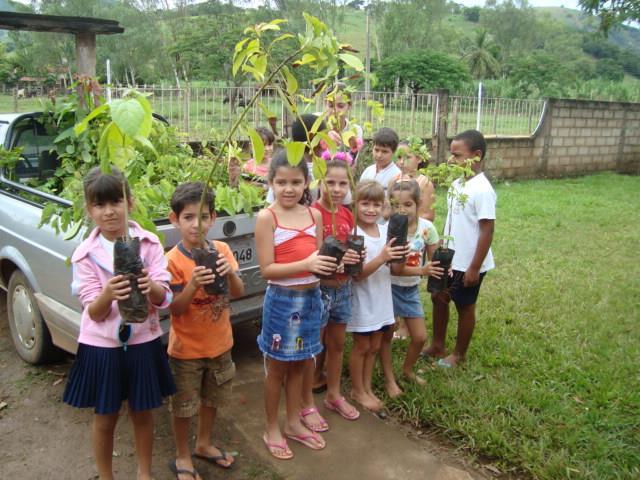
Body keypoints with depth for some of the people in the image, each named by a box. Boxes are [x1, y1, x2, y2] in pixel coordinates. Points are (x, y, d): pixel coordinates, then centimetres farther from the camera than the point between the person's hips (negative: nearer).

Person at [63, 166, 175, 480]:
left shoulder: (149, 244, -7)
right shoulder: (85, 254, -8)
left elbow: (164, 299, -9)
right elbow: (94, 312, -11)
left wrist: (150, 287, -32)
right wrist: (109, 294, -33)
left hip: (143, 341, 1)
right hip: (101, 345, 0)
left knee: (143, 413, 16)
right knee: (105, 418, 14)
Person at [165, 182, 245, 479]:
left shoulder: (221, 250, -7)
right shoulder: (173, 260, -18)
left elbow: (239, 293, -8)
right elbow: (174, 309, -18)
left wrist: (229, 273, -28)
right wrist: (194, 284, -35)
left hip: (219, 343, 4)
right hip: (186, 348, -4)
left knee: (212, 398, 22)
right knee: (183, 406, 12)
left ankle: (204, 444, 46)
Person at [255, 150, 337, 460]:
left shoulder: (314, 215, 4)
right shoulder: (267, 217, -12)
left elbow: (317, 259, 8)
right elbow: (266, 269, -16)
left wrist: (331, 264, -14)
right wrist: (306, 265, -28)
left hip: (311, 299, 5)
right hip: (282, 300, -5)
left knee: (298, 365, 19)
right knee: (276, 368, 11)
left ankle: (293, 423, 37)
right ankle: (272, 429, 29)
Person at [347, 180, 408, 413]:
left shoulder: (385, 230, 1)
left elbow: (392, 266, 9)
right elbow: (357, 274, -22)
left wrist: (399, 255, -14)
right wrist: (382, 258, -34)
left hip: (381, 298, 6)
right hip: (362, 300, -6)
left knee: (374, 346, 16)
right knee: (361, 346, 8)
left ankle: (367, 388, 32)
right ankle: (357, 390, 26)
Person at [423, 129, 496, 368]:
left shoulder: (482, 190, -21)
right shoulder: (457, 183, 3)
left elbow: (487, 231, -21)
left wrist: (474, 268, -20)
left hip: (468, 263, -8)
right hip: (449, 258, 8)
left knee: (464, 306, 9)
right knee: (439, 298, 17)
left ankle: (459, 354, 29)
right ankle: (437, 346, 36)